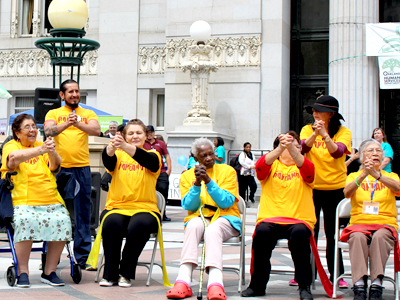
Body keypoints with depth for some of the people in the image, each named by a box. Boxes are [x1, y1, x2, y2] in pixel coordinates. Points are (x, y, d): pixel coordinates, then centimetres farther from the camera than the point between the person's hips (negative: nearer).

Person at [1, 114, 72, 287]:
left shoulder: (42, 146, 21)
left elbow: (55, 166, 3)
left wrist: (52, 152, -21)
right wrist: (40, 150, -31)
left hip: (51, 202, 4)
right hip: (22, 202, -4)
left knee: (62, 220, -25)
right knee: (25, 220, -34)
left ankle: (49, 272, -13)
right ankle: (22, 272, -22)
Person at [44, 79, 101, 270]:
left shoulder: (88, 114, 12)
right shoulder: (53, 114, 10)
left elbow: (96, 130, -7)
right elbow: (49, 131, -9)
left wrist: (78, 124, -25)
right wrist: (66, 124, -27)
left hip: (82, 168, 1)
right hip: (58, 168, 0)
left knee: (82, 214, 1)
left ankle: (83, 256, 6)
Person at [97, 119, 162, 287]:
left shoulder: (153, 155, 8)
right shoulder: (118, 155, 12)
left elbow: (146, 159, -18)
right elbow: (108, 159, -13)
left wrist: (125, 146, -37)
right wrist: (112, 146, -38)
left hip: (144, 208, -1)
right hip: (116, 207, 1)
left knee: (139, 225, -34)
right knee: (112, 223, -32)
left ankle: (126, 273, -15)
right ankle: (109, 274, -17)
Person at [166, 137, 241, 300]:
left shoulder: (227, 171, 3)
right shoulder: (187, 176, 9)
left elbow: (227, 202, -8)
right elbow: (188, 206, -1)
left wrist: (208, 180, -18)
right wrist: (197, 183, -16)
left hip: (225, 218, -1)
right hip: (199, 217, 1)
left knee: (212, 230, -36)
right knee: (194, 225, -35)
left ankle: (215, 284, -54)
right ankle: (183, 282, -47)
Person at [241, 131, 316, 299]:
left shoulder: (302, 167, 14)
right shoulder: (271, 166, 14)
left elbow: (307, 169, -11)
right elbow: (261, 165, -11)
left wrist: (291, 148, -28)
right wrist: (281, 148, -28)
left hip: (299, 219, 0)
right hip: (270, 218, 0)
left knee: (299, 233, -34)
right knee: (262, 232, -32)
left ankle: (304, 286, -22)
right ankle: (257, 285, -13)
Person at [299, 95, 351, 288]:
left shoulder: (343, 132, -2)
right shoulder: (308, 129, 3)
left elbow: (337, 152, -20)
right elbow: (304, 147, -16)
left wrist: (324, 134, -34)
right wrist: (315, 134, -33)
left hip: (335, 188, -1)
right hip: (311, 187, 1)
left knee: (332, 233, 5)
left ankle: (336, 275, 14)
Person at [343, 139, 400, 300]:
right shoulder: (354, 176, 16)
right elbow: (347, 192, -9)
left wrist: (377, 175, -29)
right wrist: (363, 174, -26)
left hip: (385, 225, 0)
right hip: (359, 224, 0)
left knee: (379, 237, -35)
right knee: (357, 237, -34)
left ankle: (376, 285, -39)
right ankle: (359, 286, -41)